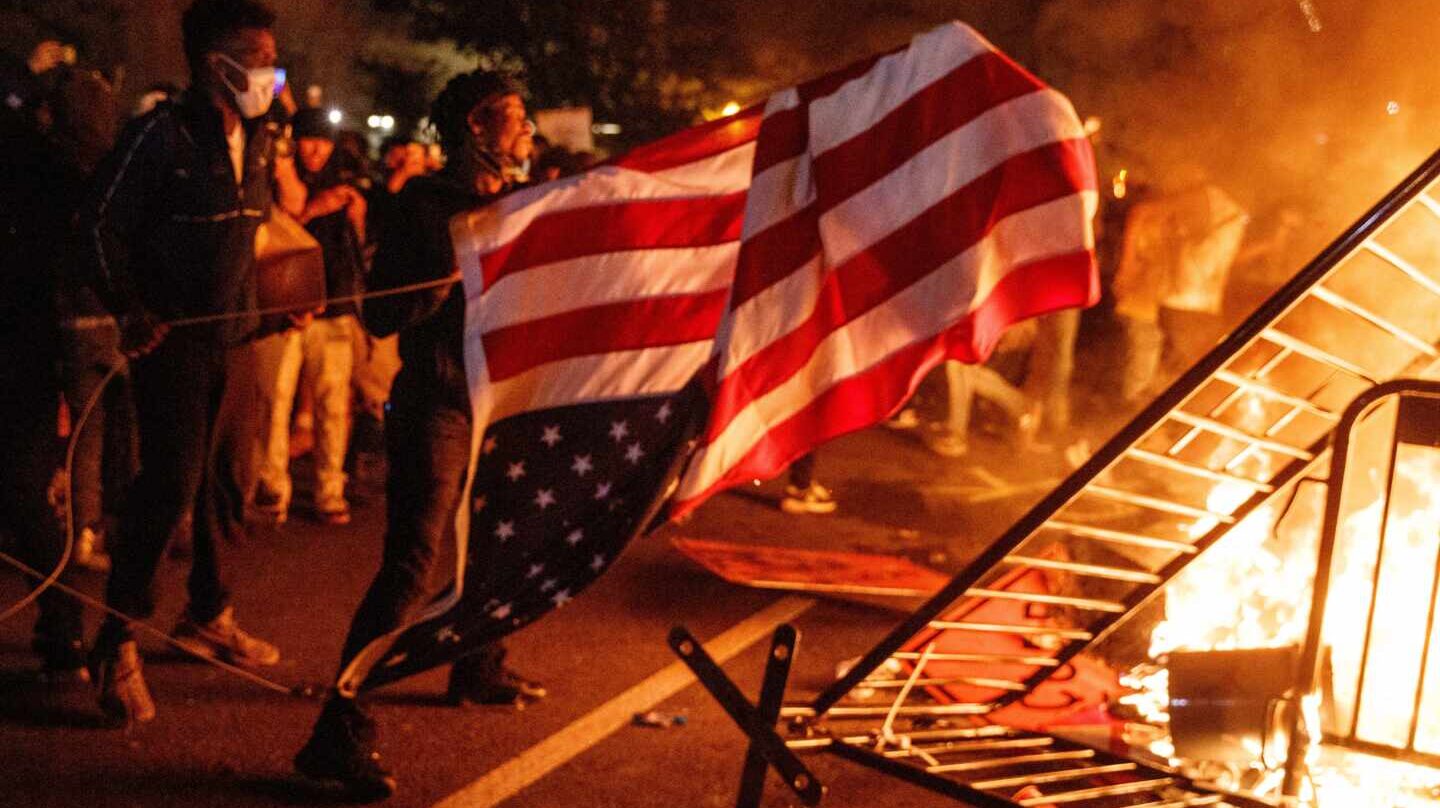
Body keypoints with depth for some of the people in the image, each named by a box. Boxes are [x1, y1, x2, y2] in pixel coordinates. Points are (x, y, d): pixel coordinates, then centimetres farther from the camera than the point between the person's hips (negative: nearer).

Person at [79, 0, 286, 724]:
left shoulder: (259, 141, 10)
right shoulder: (161, 133, -12)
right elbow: (102, 218, -10)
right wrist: (129, 309, -13)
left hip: (235, 336, 7)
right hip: (173, 338, -7)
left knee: (224, 480, 13)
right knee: (170, 482, -10)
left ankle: (207, 616, 29)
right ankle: (117, 643, 0)